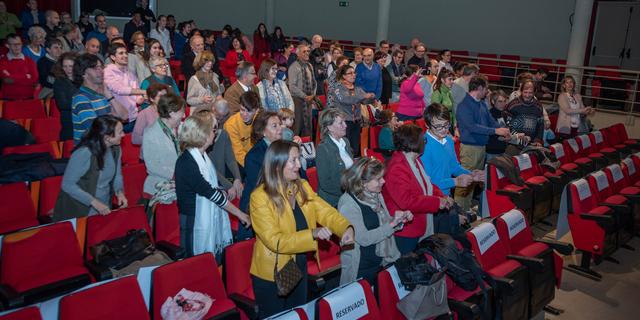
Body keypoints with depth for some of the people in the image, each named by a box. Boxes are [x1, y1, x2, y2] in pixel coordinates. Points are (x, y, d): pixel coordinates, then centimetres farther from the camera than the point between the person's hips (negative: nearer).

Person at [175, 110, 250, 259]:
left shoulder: (202, 156, 7)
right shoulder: (185, 163, -20)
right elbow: (211, 193, -19)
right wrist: (240, 214, -14)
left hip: (212, 218, 8)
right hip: (196, 223, -8)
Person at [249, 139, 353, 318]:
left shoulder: (303, 187, 0)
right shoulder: (260, 197, -21)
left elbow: (325, 211, -7)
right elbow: (276, 241, -25)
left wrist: (346, 228, -27)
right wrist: (313, 234, -34)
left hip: (300, 268, 6)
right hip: (271, 274, -6)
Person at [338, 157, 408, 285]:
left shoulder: (376, 195, 2)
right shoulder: (348, 204, -19)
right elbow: (363, 238, -23)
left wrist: (399, 220, -3)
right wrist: (392, 224, -22)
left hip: (383, 261, 7)